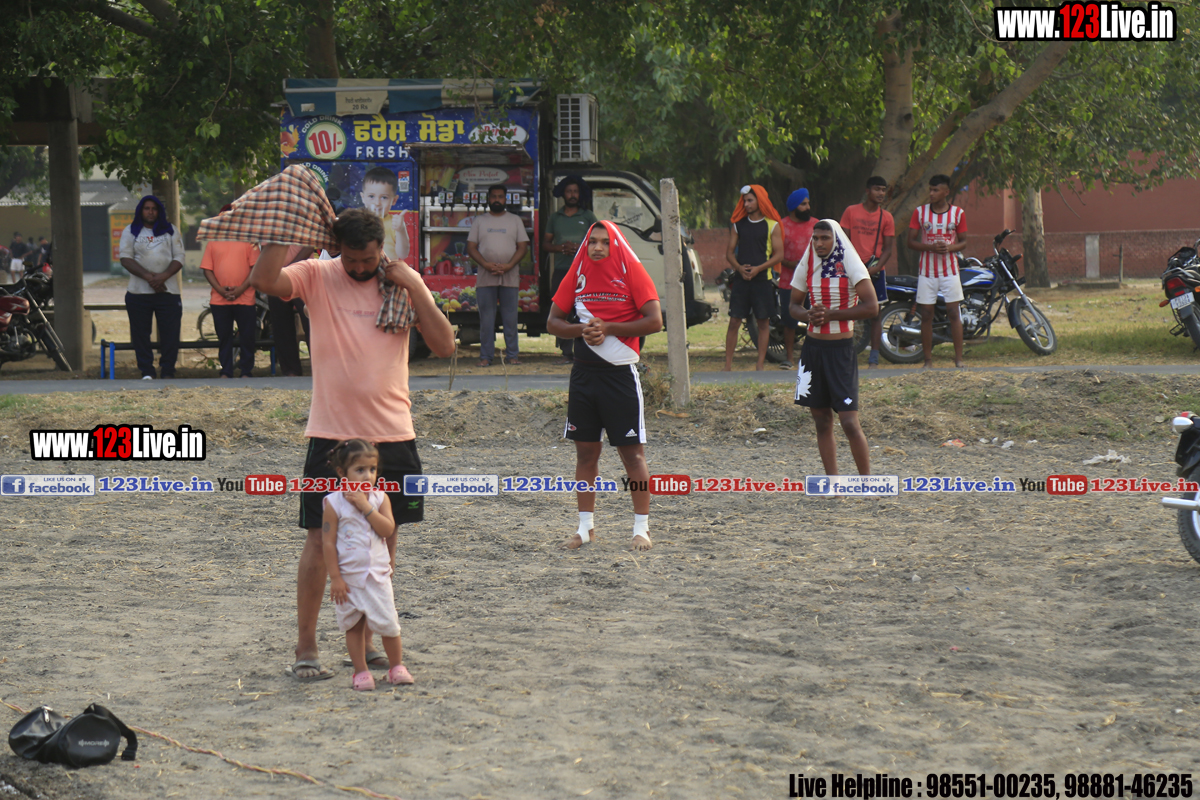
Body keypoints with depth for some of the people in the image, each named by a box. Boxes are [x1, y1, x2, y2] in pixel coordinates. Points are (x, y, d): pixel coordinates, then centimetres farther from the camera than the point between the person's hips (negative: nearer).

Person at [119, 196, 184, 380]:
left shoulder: (170, 231, 13)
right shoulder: (130, 231, 9)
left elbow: (179, 258, 4)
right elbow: (126, 259, -2)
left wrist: (164, 276, -15)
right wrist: (148, 277, -15)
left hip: (168, 291, 0)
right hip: (138, 292, 0)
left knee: (170, 334, -5)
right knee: (140, 334, -2)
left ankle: (167, 372, 1)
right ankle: (146, 373, 4)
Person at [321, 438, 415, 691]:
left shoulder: (379, 498, 1)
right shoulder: (334, 503, -8)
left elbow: (387, 530, -12)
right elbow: (328, 542, -8)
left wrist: (365, 506, -18)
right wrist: (335, 577, -11)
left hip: (378, 574, 2)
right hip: (349, 577, -2)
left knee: (388, 622, 1)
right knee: (353, 625, 6)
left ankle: (396, 666, 18)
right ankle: (361, 671, 16)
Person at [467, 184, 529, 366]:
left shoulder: (515, 221, 11)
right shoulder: (479, 221, 12)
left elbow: (523, 247, 6)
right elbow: (471, 247, 6)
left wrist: (508, 266, -10)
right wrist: (486, 265, -11)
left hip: (510, 276, 0)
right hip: (485, 277, 0)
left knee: (510, 317, 0)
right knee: (486, 318, 0)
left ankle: (511, 354, 5)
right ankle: (486, 356, 3)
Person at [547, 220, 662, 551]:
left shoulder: (631, 272, -5)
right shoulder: (578, 274, 8)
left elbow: (654, 321, -12)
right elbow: (553, 321, 11)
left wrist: (608, 328, -15)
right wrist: (582, 329, -9)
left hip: (620, 373, -5)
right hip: (584, 372, 5)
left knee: (632, 451, -2)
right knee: (586, 451, 9)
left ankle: (641, 529, 4)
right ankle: (585, 527, 17)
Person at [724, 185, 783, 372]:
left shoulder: (772, 226, 2)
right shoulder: (738, 225, 11)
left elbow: (779, 254, -2)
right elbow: (729, 252, 11)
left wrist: (758, 268, -14)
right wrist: (740, 268, -9)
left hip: (763, 279, -2)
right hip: (741, 279, 2)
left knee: (763, 323, 1)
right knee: (734, 322, -2)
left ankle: (760, 366, 6)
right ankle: (728, 365, -1)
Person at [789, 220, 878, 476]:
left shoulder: (850, 267, -8)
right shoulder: (807, 267, 7)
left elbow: (871, 307, -15)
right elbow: (795, 305, 16)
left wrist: (830, 314, -17)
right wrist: (809, 315, -8)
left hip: (842, 349, -5)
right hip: (813, 347, 5)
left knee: (850, 423, -11)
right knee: (822, 422, 8)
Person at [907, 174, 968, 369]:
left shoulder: (957, 213, 2)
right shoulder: (920, 212, 2)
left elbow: (963, 242, 7)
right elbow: (911, 242, 1)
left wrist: (950, 247, -15)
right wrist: (931, 247, -17)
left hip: (950, 270, 0)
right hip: (927, 270, 0)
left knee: (954, 313, -2)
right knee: (926, 314, 0)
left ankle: (959, 358, 2)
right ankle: (928, 359, 6)